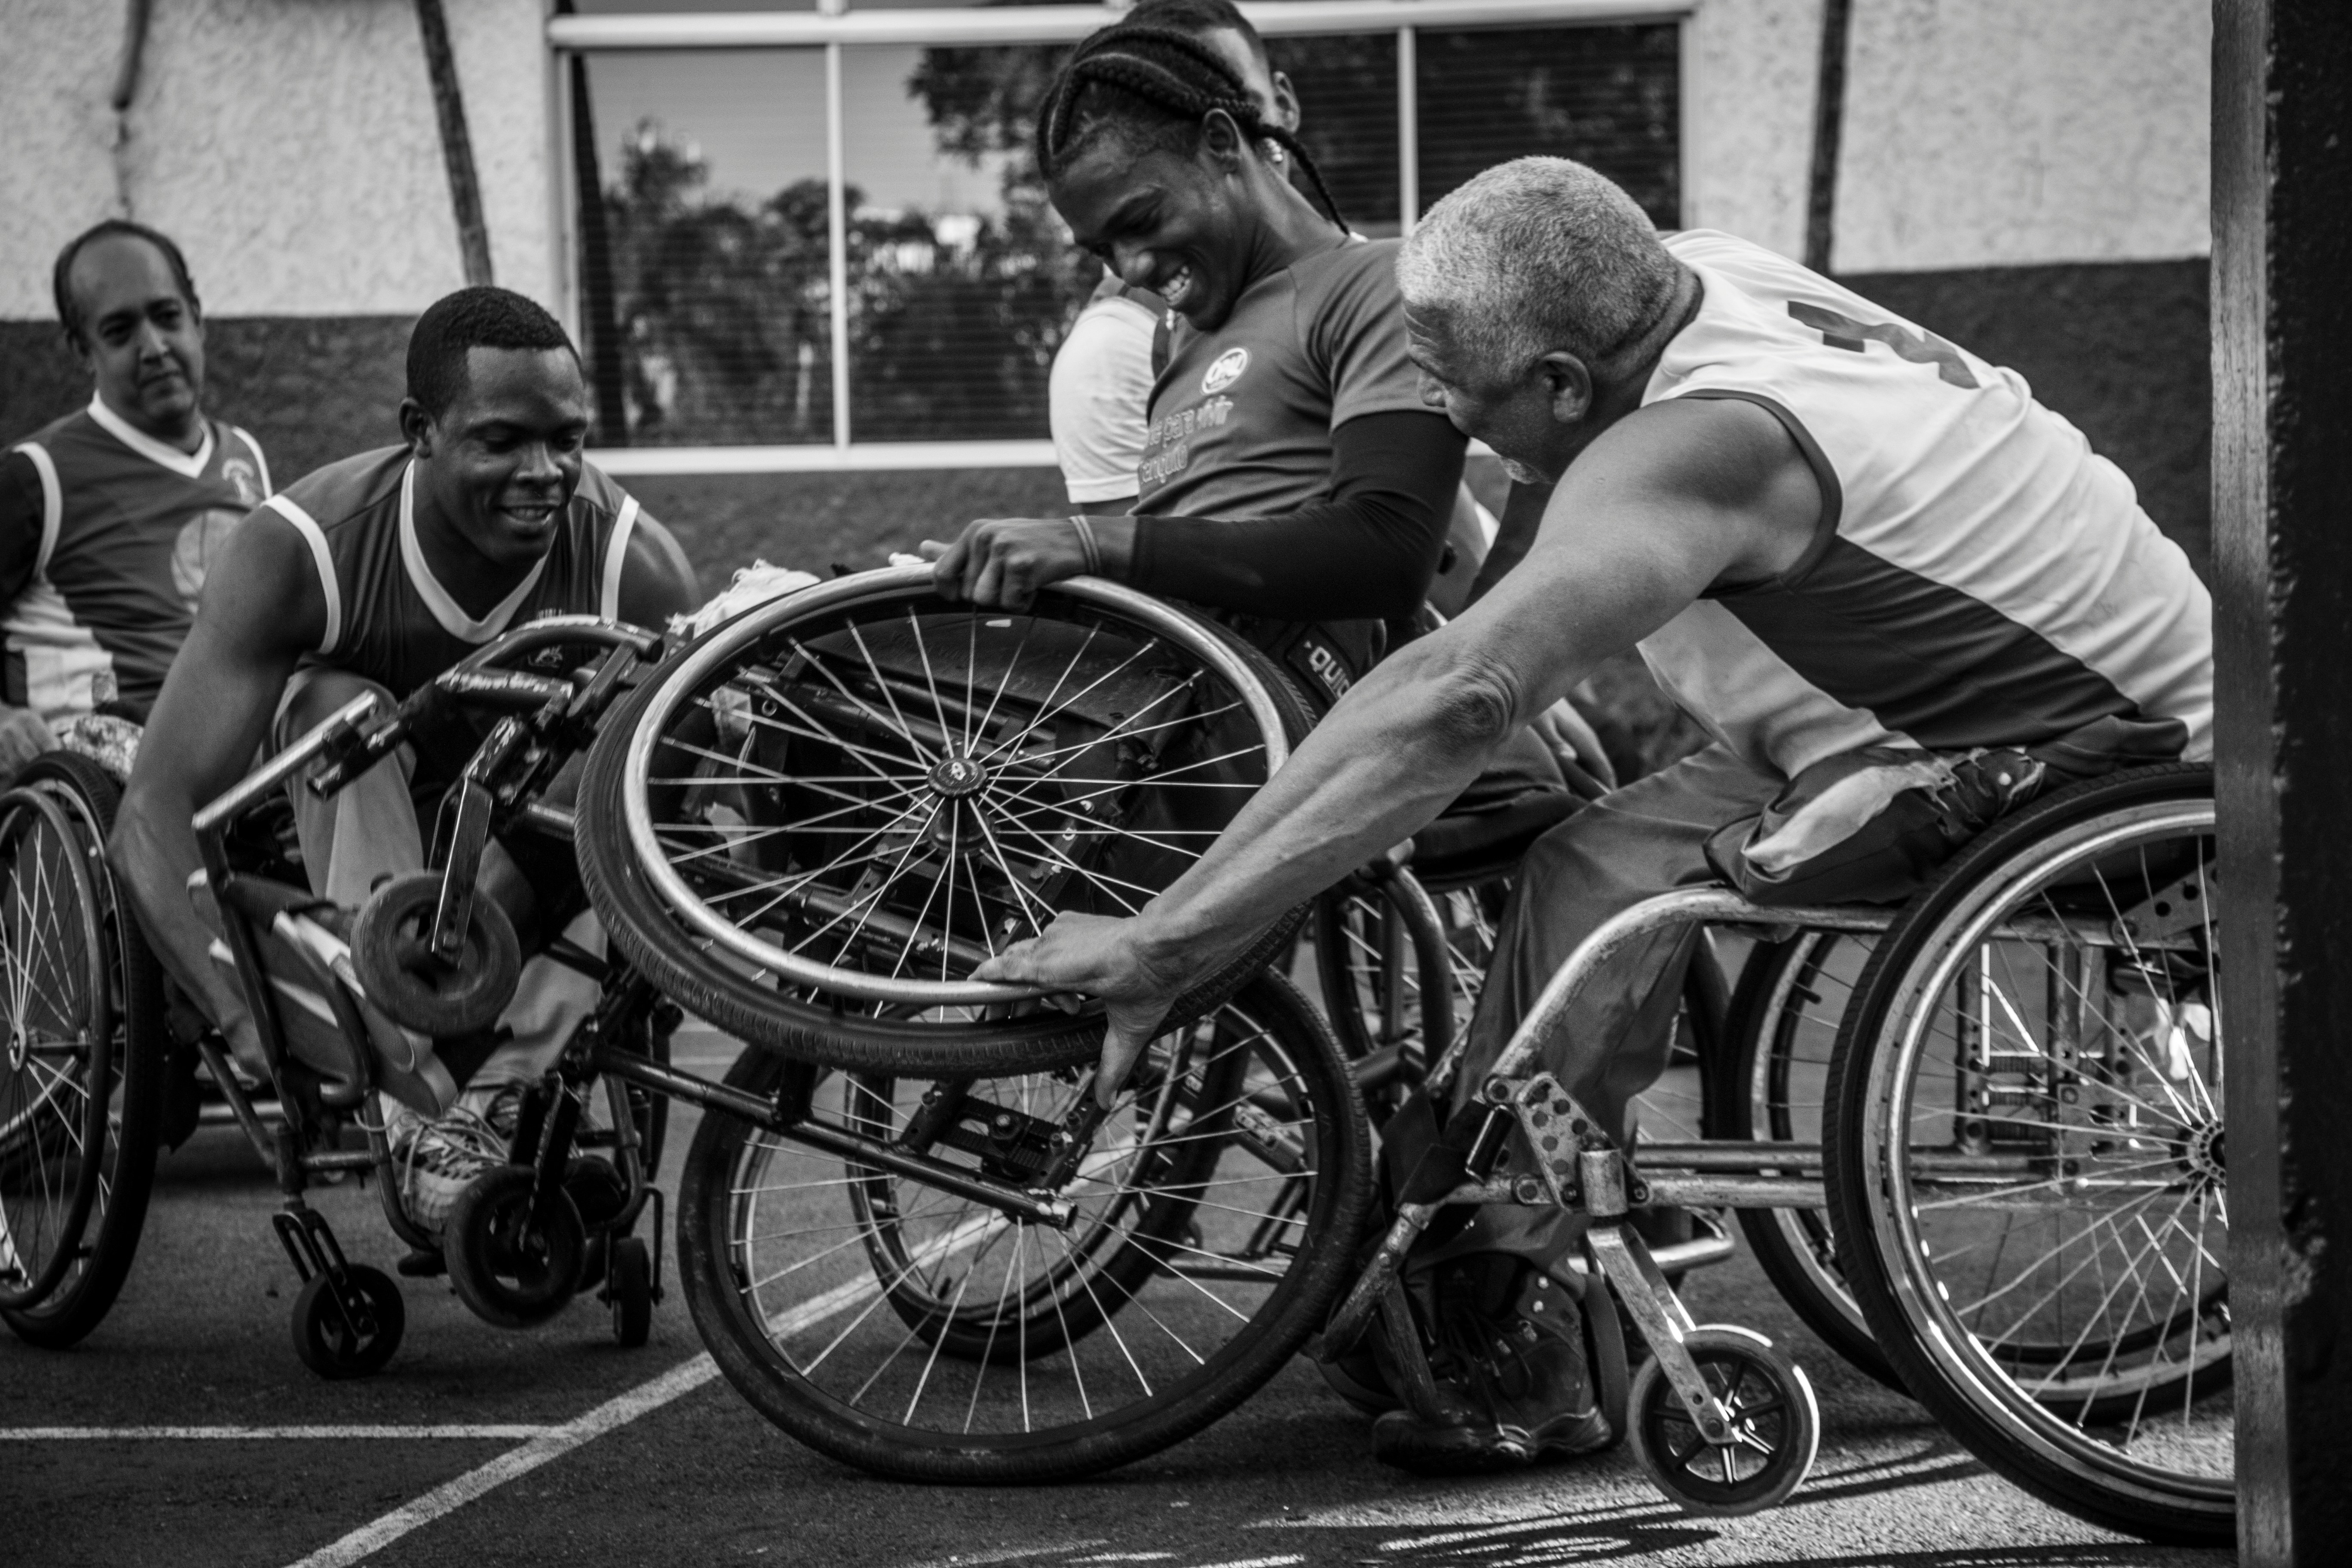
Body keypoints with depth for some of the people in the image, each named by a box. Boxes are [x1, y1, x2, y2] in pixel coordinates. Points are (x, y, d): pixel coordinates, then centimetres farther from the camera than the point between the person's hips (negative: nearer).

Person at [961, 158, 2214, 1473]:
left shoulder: (1689, 451, -28)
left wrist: (1165, 944, -38)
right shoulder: (1705, 273, -2)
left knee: (1607, 875, -22)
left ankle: (1503, 1340, -14)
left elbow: (1457, 702, -39)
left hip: (2091, 766, -10)